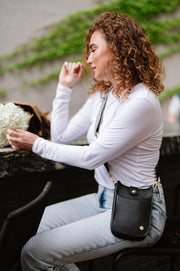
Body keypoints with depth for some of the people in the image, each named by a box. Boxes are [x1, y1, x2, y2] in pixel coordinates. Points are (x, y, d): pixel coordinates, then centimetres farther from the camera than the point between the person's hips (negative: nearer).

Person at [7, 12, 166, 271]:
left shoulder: (141, 103, -21)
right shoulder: (102, 94, 9)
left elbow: (92, 157, -19)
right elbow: (61, 136, 6)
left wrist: (37, 144, -12)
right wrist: (65, 86, 6)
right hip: (105, 198, 9)